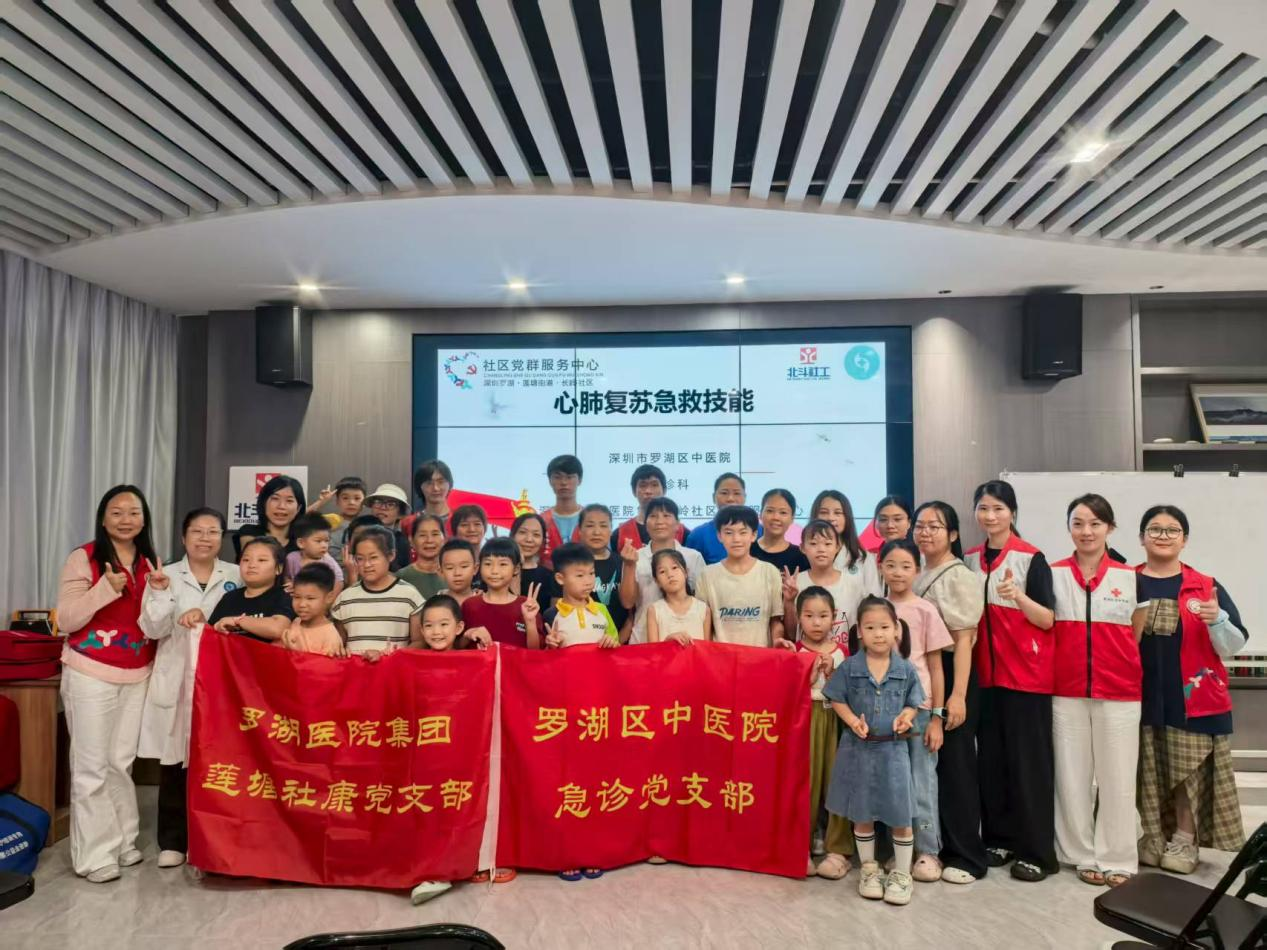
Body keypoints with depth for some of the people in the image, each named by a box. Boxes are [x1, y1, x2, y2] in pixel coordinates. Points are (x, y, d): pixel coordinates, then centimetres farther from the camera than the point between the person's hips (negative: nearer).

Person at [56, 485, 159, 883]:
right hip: (91, 675, -4)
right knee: (92, 766, 2)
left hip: (137, 676, 5)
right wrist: (107, 588, -23)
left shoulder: (152, 562, 8)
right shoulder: (83, 557, -8)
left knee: (122, 762, 13)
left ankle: (122, 841, 25)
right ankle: (94, 854, 12)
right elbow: (66, 619, -12)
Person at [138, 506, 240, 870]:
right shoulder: (166, 575, 5)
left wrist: (208, 618, -15)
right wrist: (159, 593, -16)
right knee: (174, 762, 4)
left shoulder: (237, 576, 5)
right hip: (176, 680, 0)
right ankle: (172, 841, 17)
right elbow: (153, 630, -2)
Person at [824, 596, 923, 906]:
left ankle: (901, 874, 24)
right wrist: (853, 721, -17)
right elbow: (837, 700, -1)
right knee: (861, 813, 13)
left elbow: (914, 703, 5)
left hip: (893, 748, 0)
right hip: (858, 748, 0)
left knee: (900, 814, 5)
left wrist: (906, 716, -16)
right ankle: (869, 869, 31)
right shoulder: (849, 667, -6)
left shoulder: (906, 669, -3)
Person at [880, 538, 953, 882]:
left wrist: (937, 716, -5)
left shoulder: (925, 611, -3)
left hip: (919, 708, -2)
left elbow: (936, 667, -1)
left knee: (921, 782, 4)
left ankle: (928, 852, 18)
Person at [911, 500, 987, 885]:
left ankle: (966, 856, 13)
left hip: (949, 675, -7)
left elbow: (963, 641, -15)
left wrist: (958, 695, -20)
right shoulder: (915, 575, 11)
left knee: (955, 764, 1)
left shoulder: (959, 578, -10)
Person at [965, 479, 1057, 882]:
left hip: (1026, 674, -5)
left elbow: (1047, 620, -12)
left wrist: (1018, 596, -28)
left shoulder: (1031, 558, -8)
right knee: (991, 757, 10)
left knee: (1027, 760, -1)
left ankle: (1037, 851, 9)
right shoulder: (969, 560, 8)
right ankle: (998, 838, 22)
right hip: (986, 672, 5)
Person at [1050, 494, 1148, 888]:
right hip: (1066, 691, 0)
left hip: (1119, 693, 0)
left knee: (1117, 777, 6)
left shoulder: (1131, 578, 2)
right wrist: (1071, 662, 0)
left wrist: (1121, 667, 4)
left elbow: (1138, 635, 10)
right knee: (1072, 776, 7)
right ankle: (1082, 854, 20)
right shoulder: (1053, 575, 1)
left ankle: (1116, 859, 20)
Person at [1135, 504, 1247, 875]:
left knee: (1190, 771, 6)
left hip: (1194, 699, 0)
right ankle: (1153, 836, 23)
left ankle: (1185, 841, 20)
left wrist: (1216, 620, -18)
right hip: (1142, 697, 1)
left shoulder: (1206, 587, 2)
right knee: (1149, 772, 9)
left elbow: (1233, 646, 0)